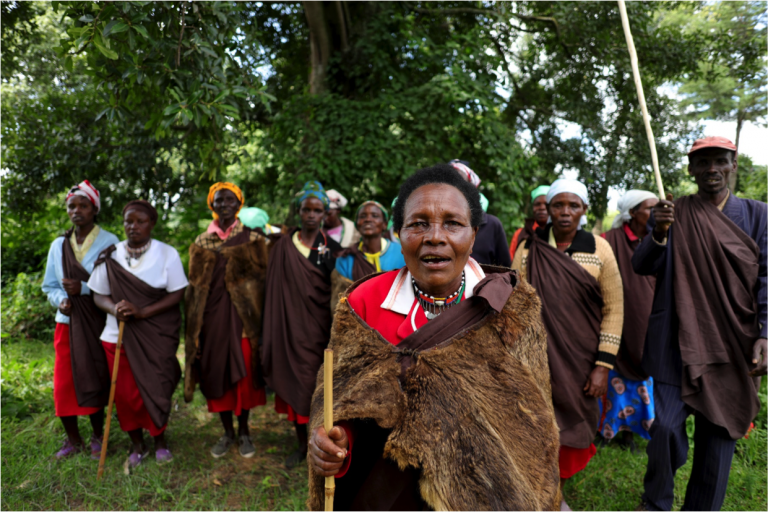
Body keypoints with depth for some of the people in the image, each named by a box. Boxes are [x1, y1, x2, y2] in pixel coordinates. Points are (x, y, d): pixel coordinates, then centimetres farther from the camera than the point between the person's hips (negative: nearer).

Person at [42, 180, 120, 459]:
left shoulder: (109, 242, -6)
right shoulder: (58, 245, 8)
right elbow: (49, 285, 13)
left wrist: (84, 289, -19)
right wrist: (61, 300, -7)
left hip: (98, 323, -3)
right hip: (68, 322, 4)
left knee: (95, 381, 6)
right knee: (63, 383, 3)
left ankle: (98, 437, 25)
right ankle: (73, 439, 22)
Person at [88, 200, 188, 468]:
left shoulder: (167, 253, -5)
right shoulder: (111, 255, 2)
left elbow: (176, 294, -8)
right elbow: (99, 294, 6)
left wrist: (141, 312, -19)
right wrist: (114, 309, -16)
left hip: (158, 335, -2)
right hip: (118, 334, 2)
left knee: (156, 389, 4)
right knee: (125, 393, 5)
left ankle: (160, 441, 28)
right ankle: (137, 445, 27)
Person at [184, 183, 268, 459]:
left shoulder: (252, 239, 1)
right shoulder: (201, 243, 9)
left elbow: (262, 279, -1)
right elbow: (194, 287, 9)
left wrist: (257, 318, -9)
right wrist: (194, 329, 4)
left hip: (242, 314, -2)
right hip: (212, 315, 3)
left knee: (243, 372, 0)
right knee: (216, 372, 7)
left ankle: (243, 431, 20)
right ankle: (227, 431, 25)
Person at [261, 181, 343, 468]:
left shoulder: (331, 248, 1)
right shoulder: (284, 245, 4)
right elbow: (275, 288, 5)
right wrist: (276, 332, 2)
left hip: (317, 325, -1)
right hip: (291, 324, 2)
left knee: (318, 382, 1)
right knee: (294, 379, 7)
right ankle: (302, 444, 23)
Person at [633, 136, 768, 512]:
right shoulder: (670, 213, 4)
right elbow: (642, 267, -3)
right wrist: (658, 234, -23)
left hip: (733, 345, 1)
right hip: (676, 342, -1)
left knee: (720, 432, 9)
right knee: (667, 427, -3)